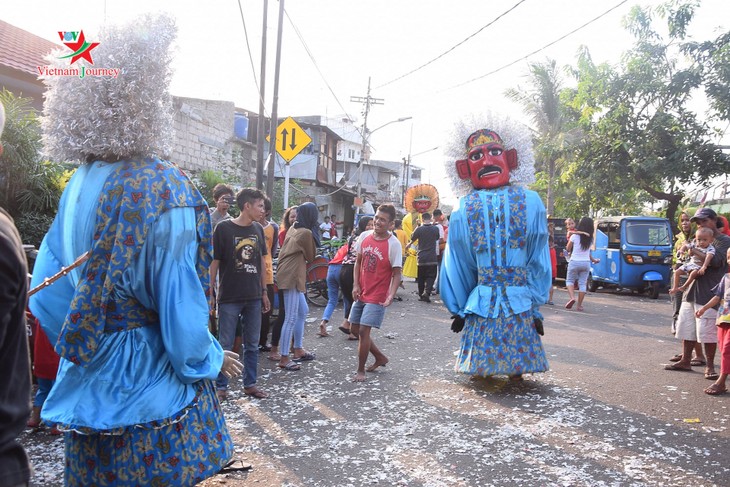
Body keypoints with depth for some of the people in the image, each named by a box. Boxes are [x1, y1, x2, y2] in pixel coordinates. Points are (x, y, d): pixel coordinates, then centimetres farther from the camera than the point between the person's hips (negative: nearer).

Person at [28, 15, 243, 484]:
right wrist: (213, 358, -1)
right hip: (151, 381, -6)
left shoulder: (78, 186, 1)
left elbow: (46, 290, 4)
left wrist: (85, 346, 16)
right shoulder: (164, 188, -20)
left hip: (89, 381, 6)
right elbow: (181, 304, -19)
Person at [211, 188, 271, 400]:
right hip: (229, 298, -5)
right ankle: (221, 386, 18)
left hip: (254, 298, 5)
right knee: (225, 345, 4)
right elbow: (214, 262, -6)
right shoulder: (224, 228, -9)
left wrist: (264, 291, 13)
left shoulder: (258, 229, 6)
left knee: (252, 344, 12)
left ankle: (250, 384, 25)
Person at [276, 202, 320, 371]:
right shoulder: (306, 233, -14)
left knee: (303, 312, 19)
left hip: (292, 276, 10)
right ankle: (284, 358, -1)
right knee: (291, 318, -6)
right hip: (292, 276, -9)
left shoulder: (293, 228, 10)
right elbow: (310, 257, -1)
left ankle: (298, 350, 28)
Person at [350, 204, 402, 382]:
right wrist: (356, 285, -1)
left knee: (363, 330, -8)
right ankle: (380, 357, 32)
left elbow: (396, 274, -13)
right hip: (361, 293, 6)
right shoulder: (365, 236, 0)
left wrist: (391, 295, -26)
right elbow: (358, 262, 9)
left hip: (377, 296, -6)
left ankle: (360, 370, 10)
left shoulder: (394, 244, -15)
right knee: (355, 329, 13)